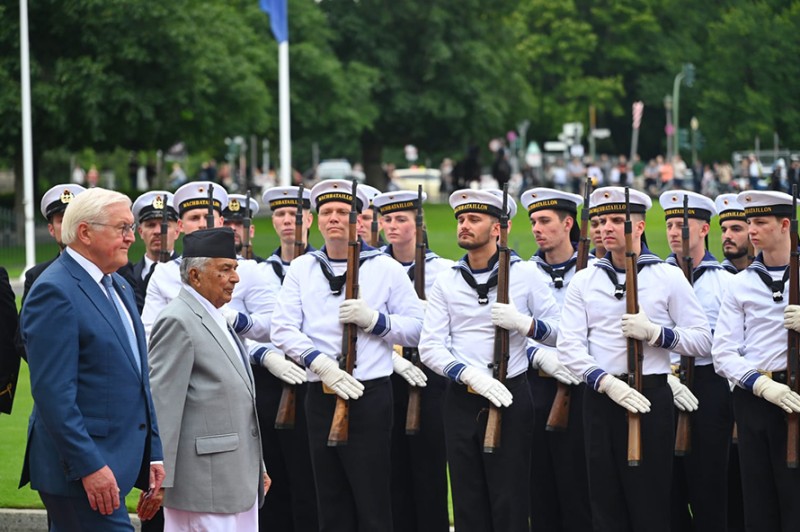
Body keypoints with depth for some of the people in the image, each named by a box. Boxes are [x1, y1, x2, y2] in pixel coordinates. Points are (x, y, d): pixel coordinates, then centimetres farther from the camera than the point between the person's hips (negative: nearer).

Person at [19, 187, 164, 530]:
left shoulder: (118, 286, 17)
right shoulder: (55, 292, -13)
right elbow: (53, 392, -19)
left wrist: (153, 453, 17)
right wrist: (90, 466, -22)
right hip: (81, 467, -9)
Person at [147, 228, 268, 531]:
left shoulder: (217, 320, 19)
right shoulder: (177, 322, -12)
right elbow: (161, 405, -17)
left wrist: (257, 468, 24)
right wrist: (158, 479, -20)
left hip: (239, 480, 10)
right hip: (205, 481, -10)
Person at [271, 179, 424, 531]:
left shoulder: (385, 269, 4)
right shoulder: (302, 268, 10)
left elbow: (417, 327, 2)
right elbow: (283, 329, 0)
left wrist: (373, 319, -14)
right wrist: (321, 364, -14)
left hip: (370, 395, -3)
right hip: (320, 395, 3)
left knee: (372, 501, -3)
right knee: (330, 502, 8)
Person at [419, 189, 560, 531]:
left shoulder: (525, 274, 2)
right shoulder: (446, 282, 7)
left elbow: (560, 332, 2)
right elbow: (429, 347, -2)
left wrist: (524, 323, -18)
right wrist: (470, 375, -18)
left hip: (510, 395, -2)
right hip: (461, 399, 2)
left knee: (509, 502, -2)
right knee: (468, 503, 5)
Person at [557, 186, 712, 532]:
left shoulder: (668, 277, 2)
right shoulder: (584, 281, 8)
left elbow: (702, 341, 0)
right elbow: (569, 346, -1)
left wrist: (654, 332, -16)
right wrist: (607, 383, -16)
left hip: (650, 398, -2)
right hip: (599, 399, 3)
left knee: (650, 502, -1)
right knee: (605, 504, 5)